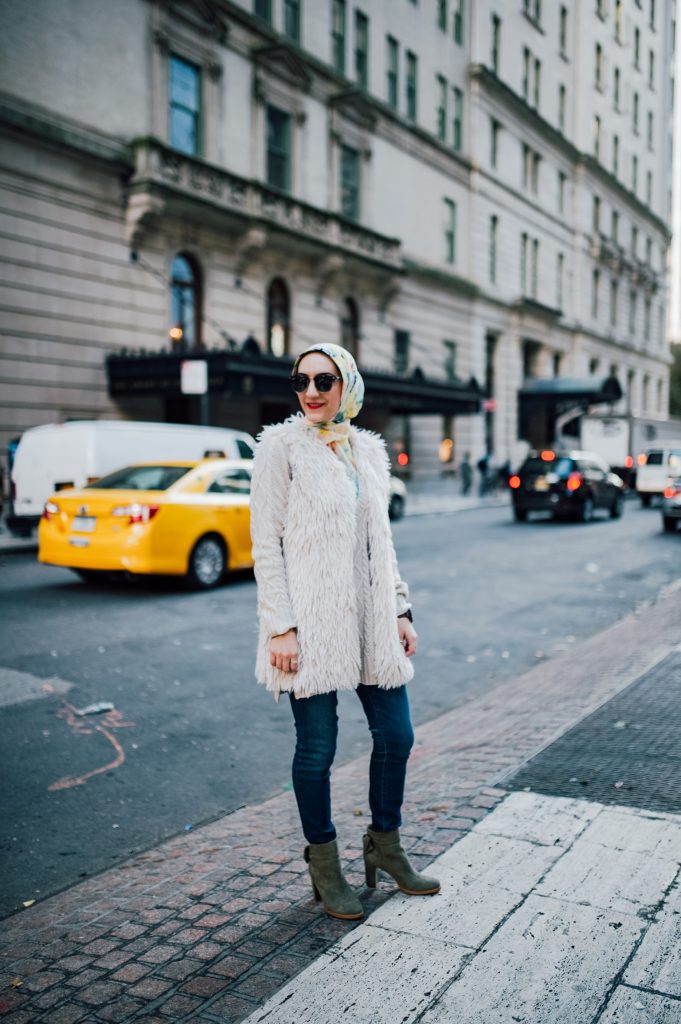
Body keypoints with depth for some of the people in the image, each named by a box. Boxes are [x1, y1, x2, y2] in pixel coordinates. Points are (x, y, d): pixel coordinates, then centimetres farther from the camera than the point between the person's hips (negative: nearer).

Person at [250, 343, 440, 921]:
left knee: (396, 736, 11)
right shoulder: (282, 446, -6)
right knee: (317, 747, 5)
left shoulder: (369, 449, 11)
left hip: (371, 618, 6)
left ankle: (385, 846, 34)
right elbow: (266, 543, -9)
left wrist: (401, 610, 11)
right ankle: (324, 865, 26)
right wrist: (280, 627, -15)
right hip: (312, 622, -5)